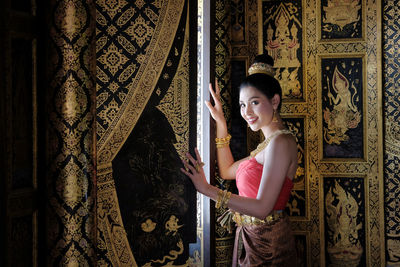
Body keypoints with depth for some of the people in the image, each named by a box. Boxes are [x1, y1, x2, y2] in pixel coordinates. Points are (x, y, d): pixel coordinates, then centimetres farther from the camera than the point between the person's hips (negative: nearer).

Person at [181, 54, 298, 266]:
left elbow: (262, 207, -25)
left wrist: (208, 189, -24)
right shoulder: (268, 144, 11)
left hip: (268, 244, -9)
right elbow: (227, 171, 19)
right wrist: (220, 123, 14)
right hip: (251, 238, 9)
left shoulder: (280, 142, -19)